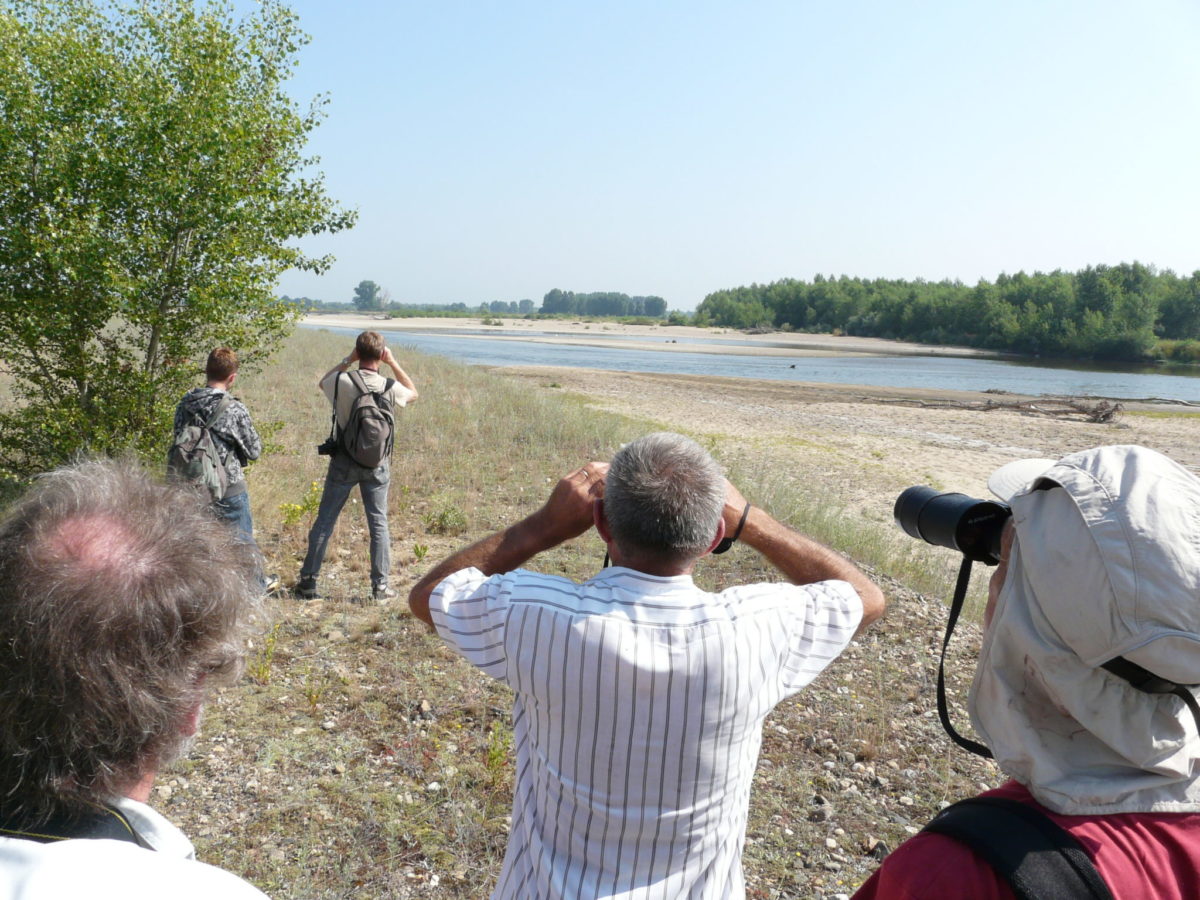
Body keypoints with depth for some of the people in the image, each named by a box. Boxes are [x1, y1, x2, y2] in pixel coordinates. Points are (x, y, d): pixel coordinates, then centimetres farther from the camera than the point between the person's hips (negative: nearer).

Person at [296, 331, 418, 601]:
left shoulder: (342, 382, -12)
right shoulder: (390, 388, -11)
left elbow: (322, 382, 14)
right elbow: (414, 393, 13)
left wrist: (347, 360, 8)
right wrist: (393, 363, 8)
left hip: (343, 462, 0)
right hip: (376, 465, 0)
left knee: (324, 523, 9)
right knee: (378, 525, 8)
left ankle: (307, 583, 15)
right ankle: (380, 586, 12)